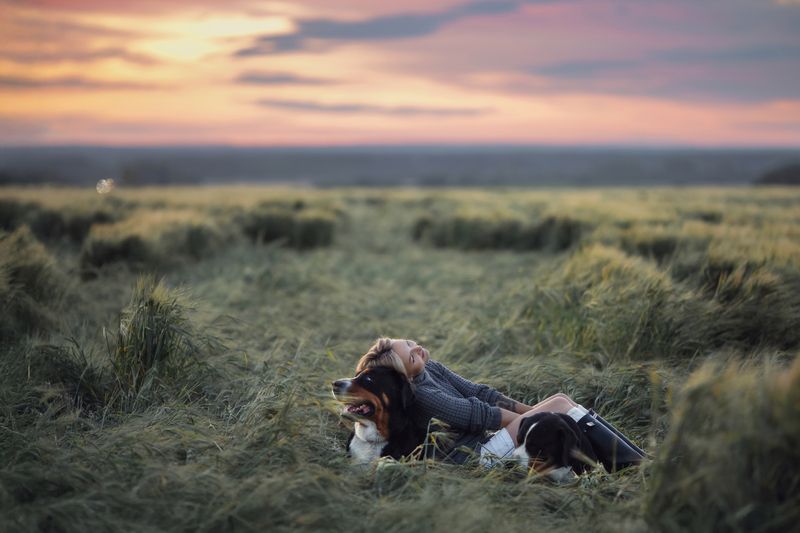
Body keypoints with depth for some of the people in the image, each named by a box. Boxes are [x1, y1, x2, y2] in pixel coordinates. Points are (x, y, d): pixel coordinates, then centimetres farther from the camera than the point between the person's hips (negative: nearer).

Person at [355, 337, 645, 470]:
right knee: (559, 405, -13)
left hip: (481, 438, 9)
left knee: (559, 399, -1)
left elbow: (476, 391, 7)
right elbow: (474, 412, -18)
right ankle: (634, 464, -7)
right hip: (477, 456, -9)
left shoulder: (431, 369, 8)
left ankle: (630, 460, -1)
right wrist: (531, 416, -8)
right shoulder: (418, 394, -20)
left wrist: (529, 410, -1)